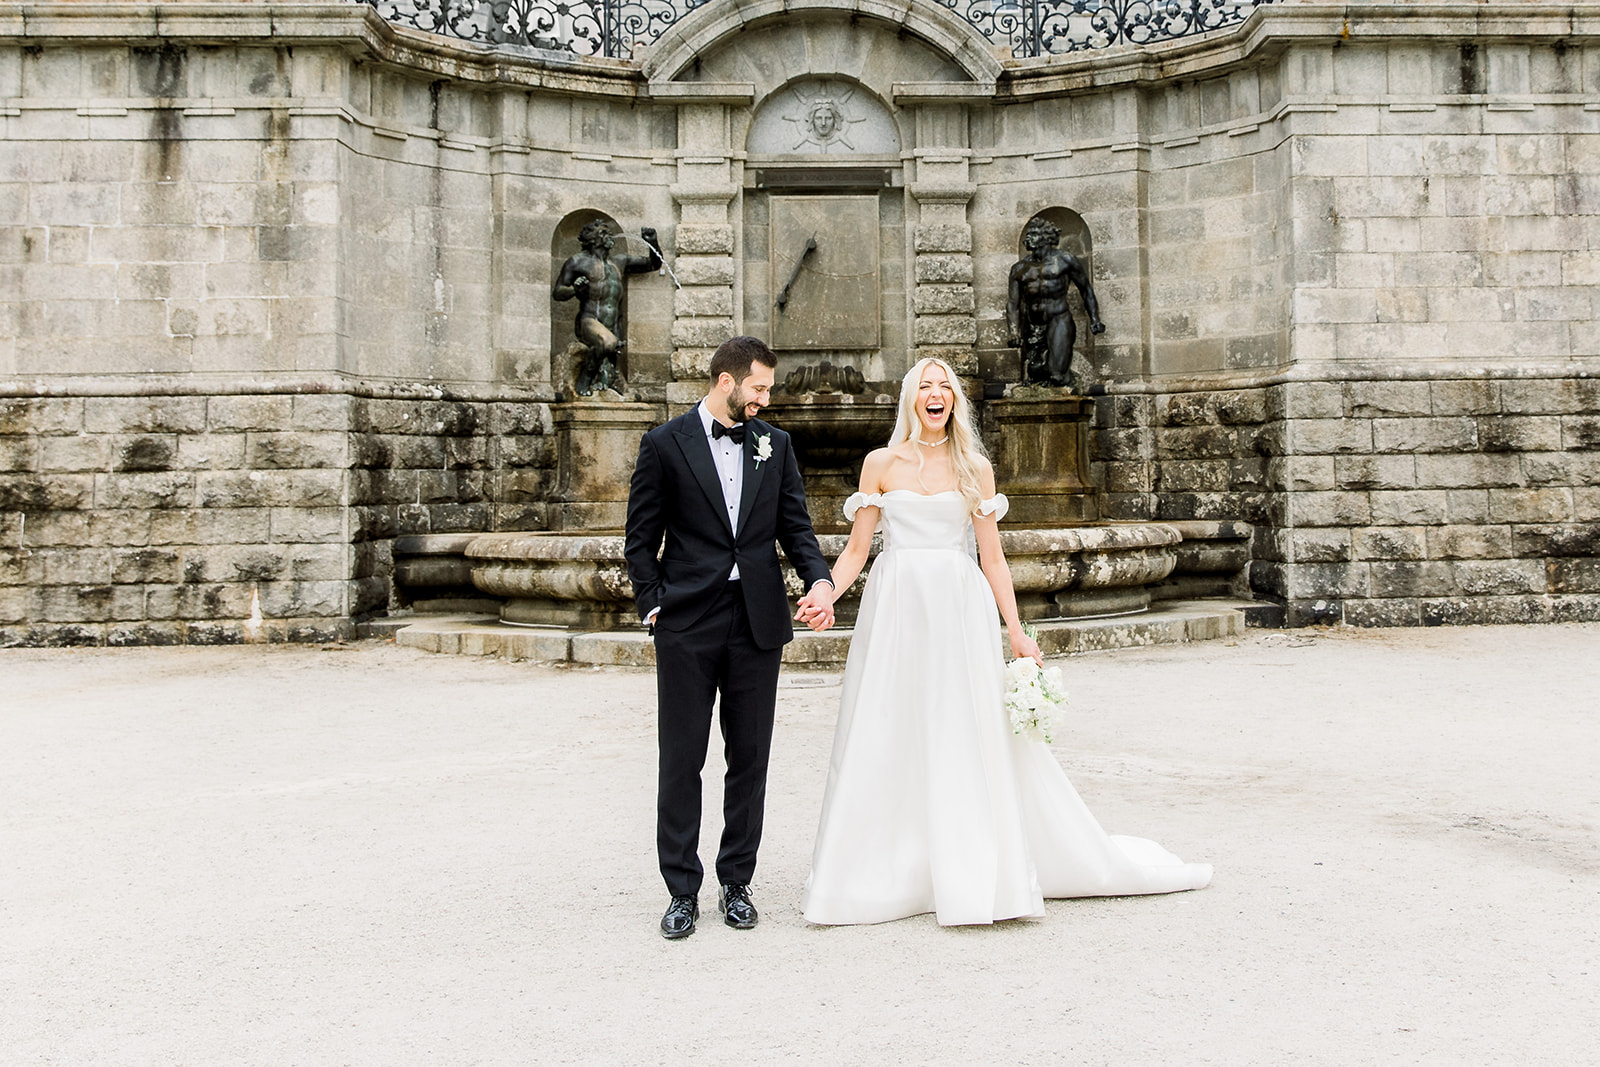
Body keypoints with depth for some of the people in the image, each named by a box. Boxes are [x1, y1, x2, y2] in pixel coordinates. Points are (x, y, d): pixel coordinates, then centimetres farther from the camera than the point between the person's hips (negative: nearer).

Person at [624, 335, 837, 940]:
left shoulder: (775, 444, 11)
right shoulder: (665, 444, 1)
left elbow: (795, 527, 9)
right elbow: (641, 539, 3)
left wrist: (820, 581, -8)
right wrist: (654, 605, -5)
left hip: (758, 623, 3)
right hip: (688, 624, -3)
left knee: (749, 758, 8)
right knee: (681, 759, 1)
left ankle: (736, 883, 21)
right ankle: (682, 891, 12)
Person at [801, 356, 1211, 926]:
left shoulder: (975, 468, 7)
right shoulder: (881, 464, 5)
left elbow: (992, 559, 6)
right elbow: (856, 549, 3)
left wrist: (1016, 632, 0)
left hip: (962, 613, 0)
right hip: (896, 612, 0)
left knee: (973, 742, 1)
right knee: (890, 745, 2)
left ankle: (981, 875, 13)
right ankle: (885, 875, 14)